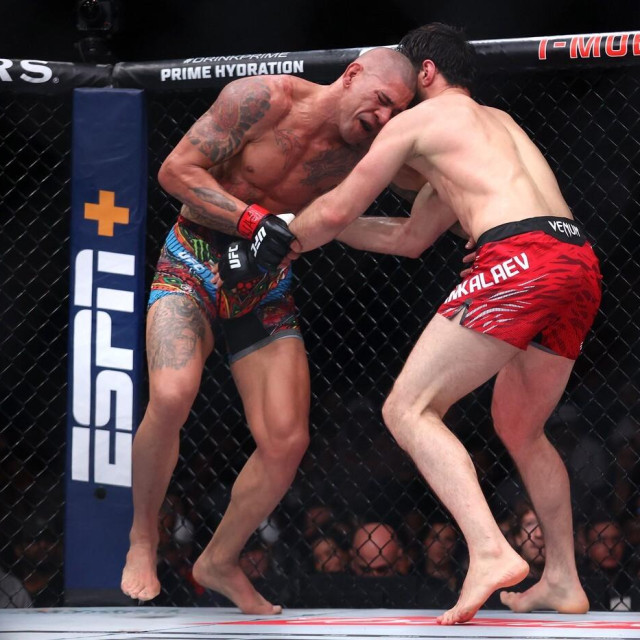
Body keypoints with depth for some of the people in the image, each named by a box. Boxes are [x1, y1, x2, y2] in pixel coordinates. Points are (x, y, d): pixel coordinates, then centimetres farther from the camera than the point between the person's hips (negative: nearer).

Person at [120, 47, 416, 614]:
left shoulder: (358, 155, -2)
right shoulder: (264, 99, -15)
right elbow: (176, 170, -16)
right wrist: (254, 221, -26)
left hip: (266, 290, 5)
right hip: (193, 266, -5)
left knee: (287, 440, -9)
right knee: (171, 397, -29)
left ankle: (221, 562, 14)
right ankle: (143, 535, -5)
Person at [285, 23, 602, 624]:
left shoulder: (416, 119, 14)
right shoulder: (496, 122, 37)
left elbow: (337, 211, 17)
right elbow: (415, 235, 43)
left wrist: (284, 240, 36)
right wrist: (320, 227, 47)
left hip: (519, 258, -8)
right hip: (580, 263, 8)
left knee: (407, 410, -7)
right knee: (518, 427, 26)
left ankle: (490, 551, -25)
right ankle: (562, 580, 27)